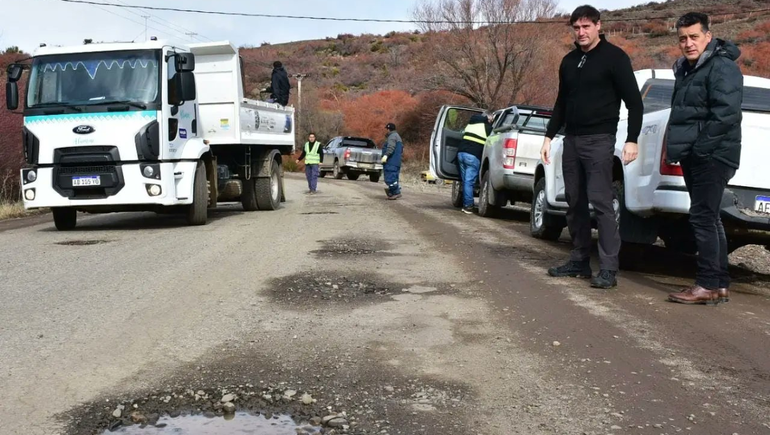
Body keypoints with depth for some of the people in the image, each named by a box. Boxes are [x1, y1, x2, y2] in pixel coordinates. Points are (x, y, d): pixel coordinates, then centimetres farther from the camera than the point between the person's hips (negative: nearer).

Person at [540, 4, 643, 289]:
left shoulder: (614, 57, -5)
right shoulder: (569, 61, 14)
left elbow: (634, 102, -7)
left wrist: (632, 140, -14)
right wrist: (549, 136, 16)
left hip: (599, 139, -7)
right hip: (571, 139, 7)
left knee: (601, 202, -12)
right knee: (575, 203, 9)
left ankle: (608, 269, -11)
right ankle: (580, 261, 18)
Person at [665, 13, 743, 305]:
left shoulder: (722, 67, -12)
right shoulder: (686, 70, 18)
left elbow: (726, 115, -22)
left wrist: (699, 148, -20)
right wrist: (676, 147, 14)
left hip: (711, 157, -10)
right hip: (695, 157, 10)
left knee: (702, 218, -10)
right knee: (708, 219, 11)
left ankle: (709, 285, -4)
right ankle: (720, 284, 18)